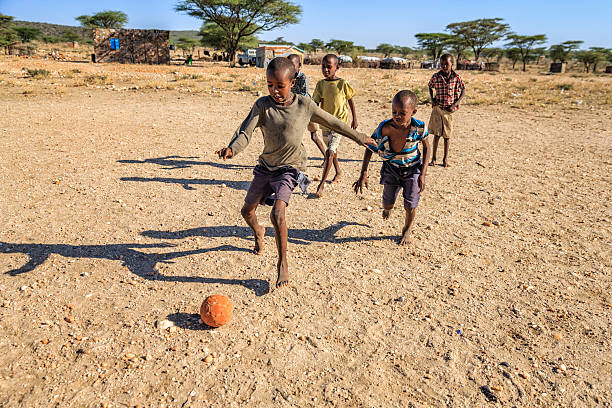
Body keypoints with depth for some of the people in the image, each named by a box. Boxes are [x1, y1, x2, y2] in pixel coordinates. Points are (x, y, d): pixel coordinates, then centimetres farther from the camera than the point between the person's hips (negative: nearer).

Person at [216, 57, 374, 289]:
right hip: (265, 166, 4)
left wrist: (359, 137, 14)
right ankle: (258, 233, 52)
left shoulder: (304, 105, -8)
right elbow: (245, 132, -18)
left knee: (277, 212, -24)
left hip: (290, 168, -3)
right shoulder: (263, 105, -8)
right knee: (247, 211, 15)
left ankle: (282, 265, -6)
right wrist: (232, 149, -41)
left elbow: (332, 123, 4)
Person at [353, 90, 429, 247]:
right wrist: (363, 175, -20)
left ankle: (406, 231, 30)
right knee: (387, 204, 10)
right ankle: (388, 208, 52)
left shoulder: (419, 127, -25)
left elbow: (426, 147, -5)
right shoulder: (385, 127, -28)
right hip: (392, 167, 1)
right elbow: (369, 148, -15)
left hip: (412, 168, 0)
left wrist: (423, 174, -10)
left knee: (410, 205, -2)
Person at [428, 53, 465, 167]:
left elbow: (463, 90, 5)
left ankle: (445, 158, 18)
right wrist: (432, 99, 1)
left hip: (449, 109, 0)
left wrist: (455, 104, -6)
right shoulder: (435, 76, -3)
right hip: (437, 108, 0)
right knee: (437, 133, 0)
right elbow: (431, 87, 16)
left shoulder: (456, 77, -5)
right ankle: (433, 158, 10)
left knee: (447, 135, 7)